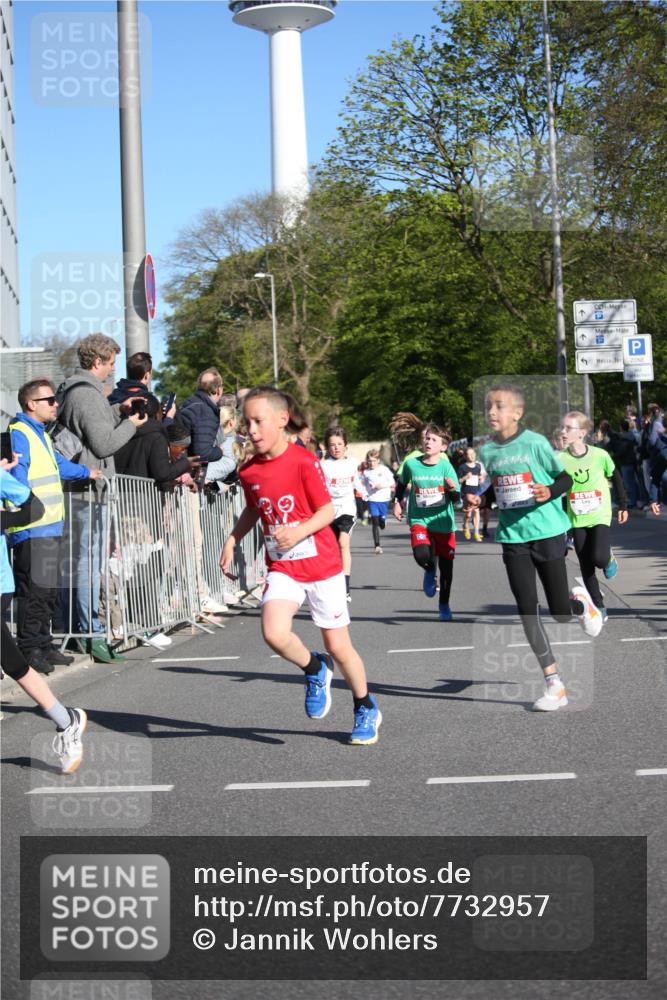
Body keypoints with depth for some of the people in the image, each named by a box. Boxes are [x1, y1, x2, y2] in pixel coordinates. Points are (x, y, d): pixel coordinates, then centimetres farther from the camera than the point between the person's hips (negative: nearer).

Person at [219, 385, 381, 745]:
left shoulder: (304, 462, -16)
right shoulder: (249, 471, 0)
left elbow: (327, 511, -12)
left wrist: (299, 532, -28)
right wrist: (232, 540, 6)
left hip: (321, 564, -3)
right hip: (282, 567, 4)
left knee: (339, 647, 4)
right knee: (274, 633, -23)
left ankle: (366, 708, 30)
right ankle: (315, 670, 9)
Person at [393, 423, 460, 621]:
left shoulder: (446, 466, -8)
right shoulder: (411, 463, -4)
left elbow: (455, 499, -9)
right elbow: (402, 483, 17)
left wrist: (452, 490, -29)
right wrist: (397, 502, 10)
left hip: (443, 521, 0)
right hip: (419, 519, 0)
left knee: (446, 566, 9)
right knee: (421, 555, -27)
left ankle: (444, 605, 31)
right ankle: (430, 571, 10)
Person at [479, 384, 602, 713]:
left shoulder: (535, 443, -9)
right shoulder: (487, 451, 4)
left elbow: (566, 477, -3)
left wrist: (550, 491, -21)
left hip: (547, 532, -4)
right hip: (512, 537, 4)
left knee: (561, 612, 0)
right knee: (527, 612, -2)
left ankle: (580, 602, 39)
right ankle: (554, 685, 5)